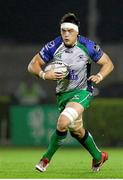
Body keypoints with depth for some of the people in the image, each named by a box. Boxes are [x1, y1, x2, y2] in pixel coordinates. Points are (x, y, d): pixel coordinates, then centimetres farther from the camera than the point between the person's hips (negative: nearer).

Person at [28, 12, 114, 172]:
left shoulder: (87, 46, -15)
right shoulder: (53, 47, -12)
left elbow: (108, 64, -3)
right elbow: (32, 65, -5)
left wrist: (100, 76, -23)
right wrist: (44, 75, -26)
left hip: (82, 92, -4)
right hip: (63, 93, 4)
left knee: (63, 122, -27)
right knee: (76, 130, 18)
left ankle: (46, 158, -7)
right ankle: (99, 157, 43)